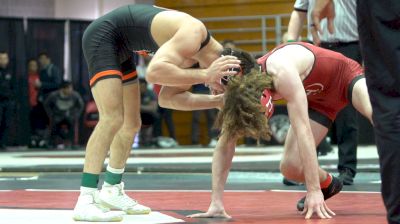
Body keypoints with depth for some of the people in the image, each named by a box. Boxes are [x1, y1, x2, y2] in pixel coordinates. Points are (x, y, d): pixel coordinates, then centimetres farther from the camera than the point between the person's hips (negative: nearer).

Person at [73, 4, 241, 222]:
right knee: (112, 119, -21)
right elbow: (154, 72, -43)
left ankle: (112, 191, 31)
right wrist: (205, 75, -39)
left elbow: (169, 97, 7)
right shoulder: (193, 35, -28)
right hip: (102, 36, -10)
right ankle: (85, 202, -25)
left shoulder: (193, 53, 1)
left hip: (118, 47, 10)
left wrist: (216, 100, -3)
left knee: (131, 124, 15)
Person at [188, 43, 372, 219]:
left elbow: (303, 131, -44)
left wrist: (313, 191, -44)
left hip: (346, 75, -5)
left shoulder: (282, 75, -43)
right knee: (290, 166, -7)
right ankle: (327, 184, 26)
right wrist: (216, 203, -22)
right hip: (318, 98, 5)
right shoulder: (239, 92, -22)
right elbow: (224, 146, -17)